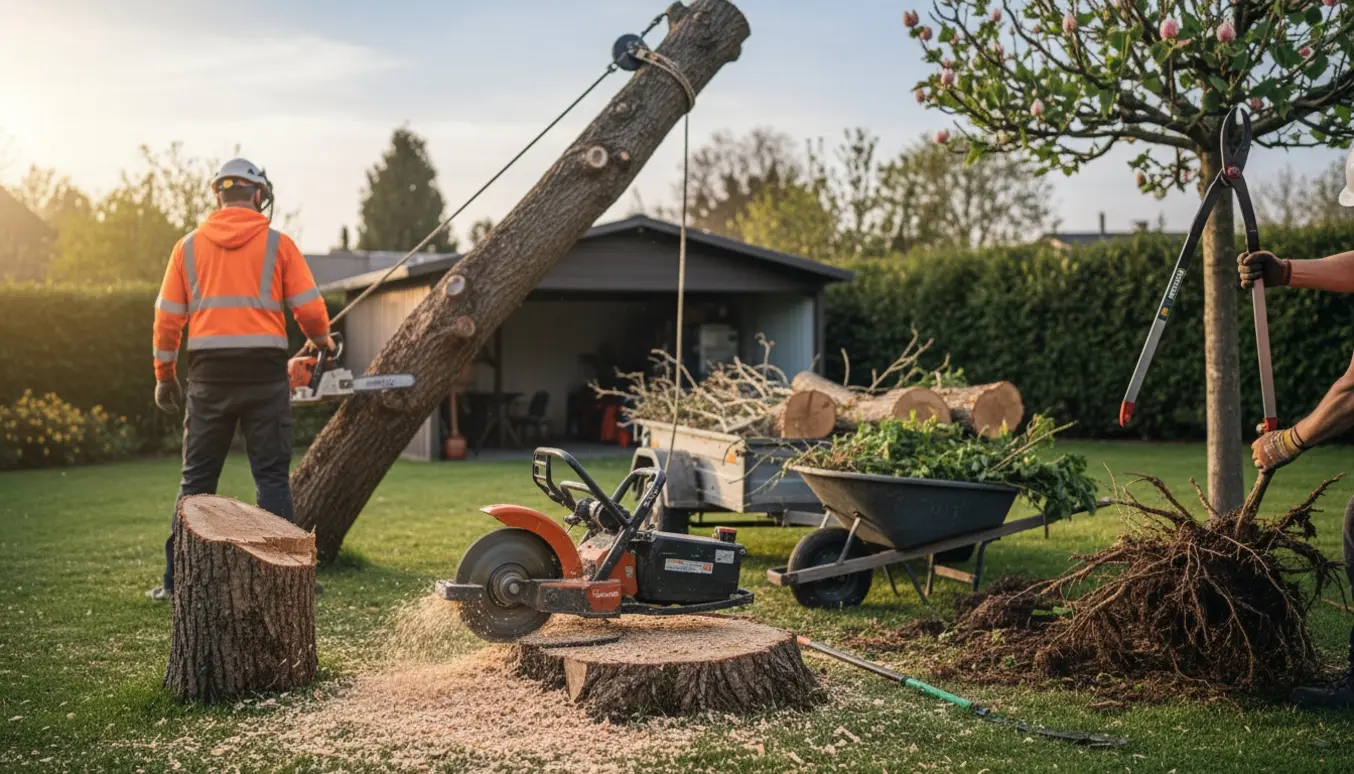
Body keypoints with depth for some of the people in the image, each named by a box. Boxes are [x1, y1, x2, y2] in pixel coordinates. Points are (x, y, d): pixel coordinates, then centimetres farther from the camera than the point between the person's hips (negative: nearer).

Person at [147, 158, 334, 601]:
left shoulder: (189, 246, 7)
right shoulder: (278, 245, 1)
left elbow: (167, 318, 7)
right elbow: (311, 311, -2)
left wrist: (165, 377, 16)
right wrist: (321, 343, 19)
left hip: (209, 375, 2)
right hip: (264, 373, -2)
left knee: (196, 480, 10)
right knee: (272, 477, 5)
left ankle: (176, 579, 11)